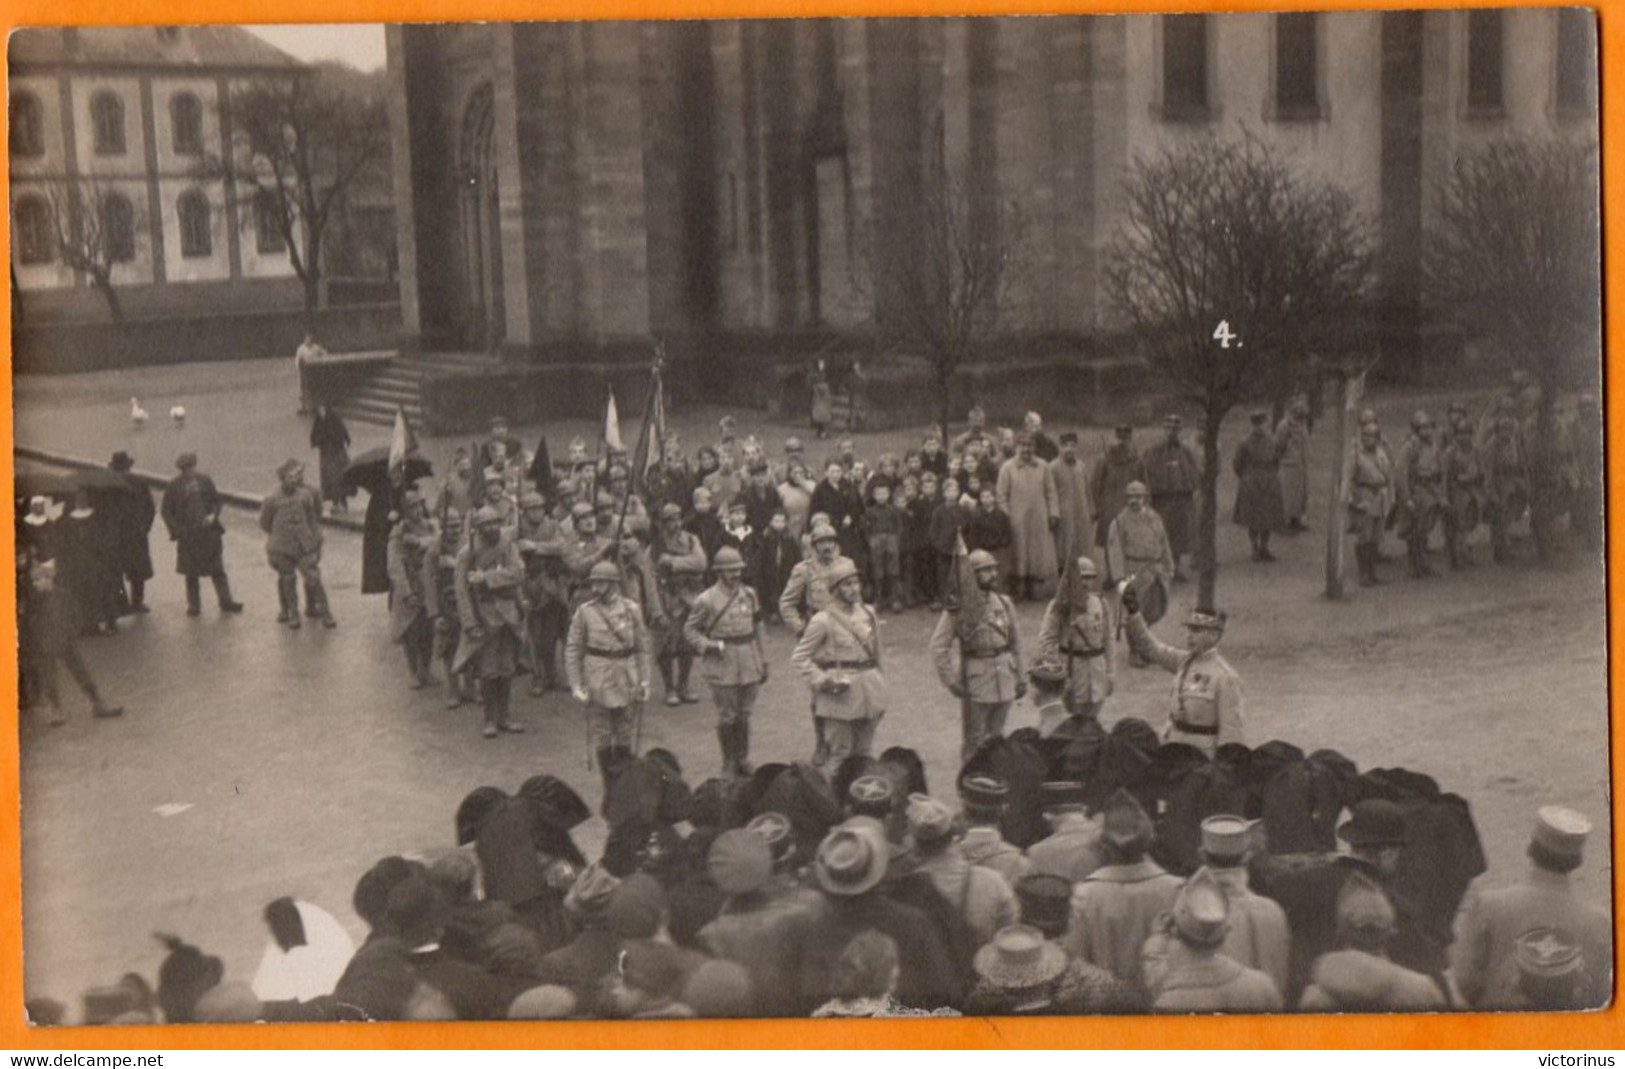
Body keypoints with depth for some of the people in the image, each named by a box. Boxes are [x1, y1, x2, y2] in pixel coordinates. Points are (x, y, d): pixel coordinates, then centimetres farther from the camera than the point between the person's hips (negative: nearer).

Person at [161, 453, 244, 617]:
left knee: (217, 569, 7)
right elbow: (165, 511, 1)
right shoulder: (174, 486, -5)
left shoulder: (205, 480, 1)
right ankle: (193, 605, 17)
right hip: (187, 534, -2)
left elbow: (216, 500, 12)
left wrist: (213, 515, -8)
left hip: (209, 530, 2)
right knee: (191, 573, 6)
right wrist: (177, 530, -8)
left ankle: (226, 602, 14)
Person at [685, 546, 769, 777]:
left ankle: (743, 759, 24)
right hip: (722, 667, -4)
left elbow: (757, 628, 13)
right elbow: (690, 630, -2)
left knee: (744, 714, 11)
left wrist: (763, 662, 13)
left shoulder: (749, 595, 6)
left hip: (749, 665, 4)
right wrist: (709, 646, -18)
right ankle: (729, 763, 16)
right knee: (727, 717, 3)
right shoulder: (706, 600, -8)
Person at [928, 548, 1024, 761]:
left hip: (1004, 680, 5)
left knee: (997, 737, 14)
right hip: (975, 682, -5)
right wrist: (951, 681, -13)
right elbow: (938, 647, -9)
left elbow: (1015, 641, 15)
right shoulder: (958, 607, -8)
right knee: (973, 740, 2)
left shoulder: (1004, 603, 7)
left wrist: (1020, 677, 12)